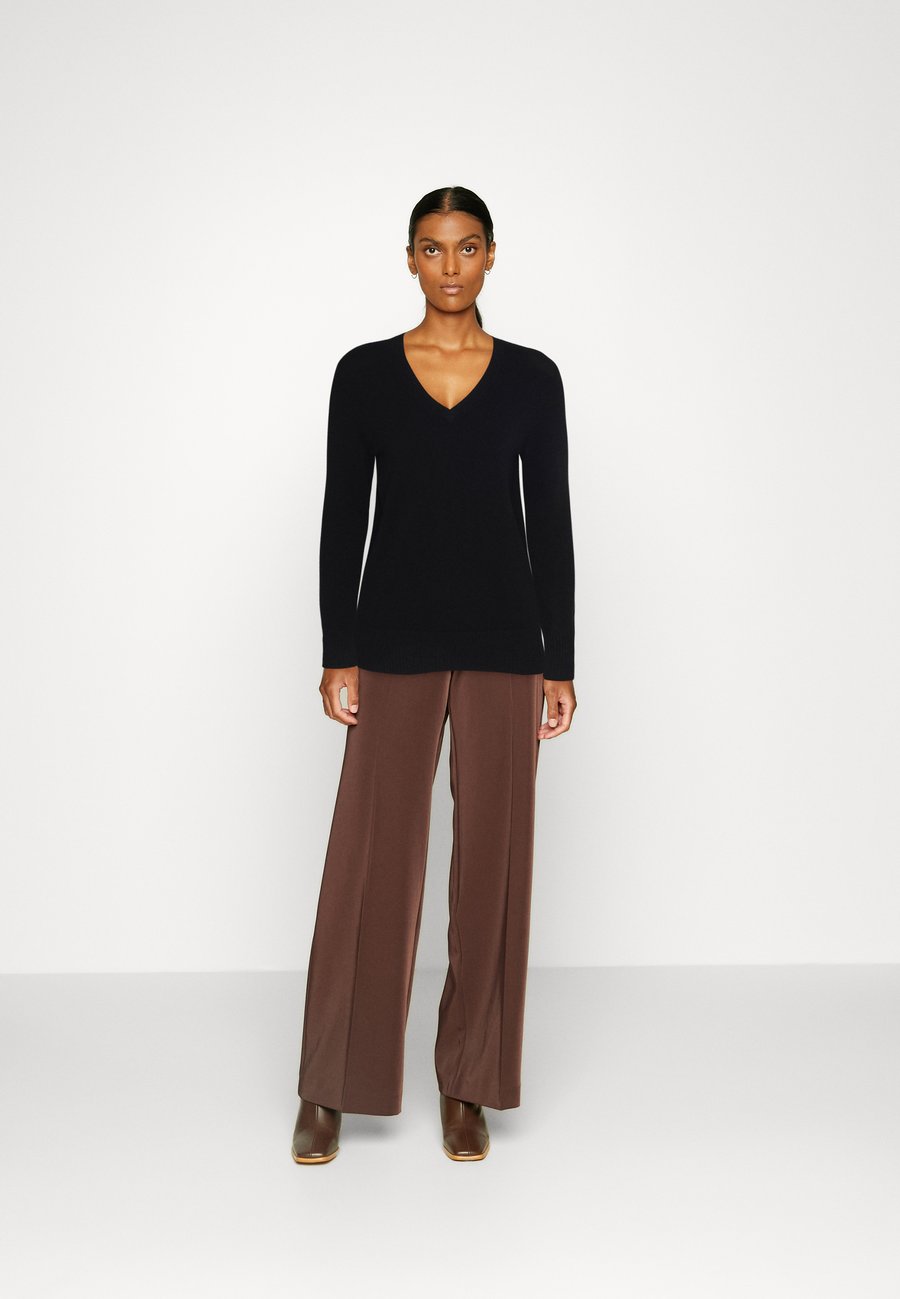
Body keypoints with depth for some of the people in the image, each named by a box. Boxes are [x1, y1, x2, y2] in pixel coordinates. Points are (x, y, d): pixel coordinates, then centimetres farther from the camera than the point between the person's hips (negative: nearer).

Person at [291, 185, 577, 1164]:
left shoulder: (531, 377, 6)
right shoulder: (364, 372, 4)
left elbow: (550, 522, 4)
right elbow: (342, 518, 2)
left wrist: (561, 663, 0)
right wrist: (336, 653, -5)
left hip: (503, 641, 1)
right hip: (395, 640, -1)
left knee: (491, 857, 5)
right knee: (369, 858, 1)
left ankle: (468, 1082, 21)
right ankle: (329, 1086, 16)